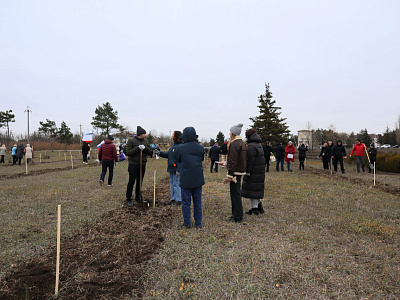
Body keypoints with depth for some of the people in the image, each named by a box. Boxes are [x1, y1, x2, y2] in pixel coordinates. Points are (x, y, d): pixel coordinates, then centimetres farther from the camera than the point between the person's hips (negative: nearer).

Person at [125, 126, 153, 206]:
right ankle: (128, 199, 6)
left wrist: (145, 148, -15)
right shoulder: (131, 141, -5)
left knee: (140, 182, 11)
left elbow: (150, 152, 4)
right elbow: (128, 152, -13)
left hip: (142, 164, 5)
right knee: (131, 182, -3)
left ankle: (138, 198, 23)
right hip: (133, 164, -5)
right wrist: (138, 148, -22)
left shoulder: (146, 142, 9)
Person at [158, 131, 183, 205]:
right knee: (172, 183, 15)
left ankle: (178, 200, 7)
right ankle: (173, 198, 26)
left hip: (176, 170, -10)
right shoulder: (173, 146, 16)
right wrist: (159, 153, 7)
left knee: (177, 184, -3)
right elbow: (167, 155, 19)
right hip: (171, 169, 10)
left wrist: (178, 170, -24)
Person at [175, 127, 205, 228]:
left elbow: (178, 161, 6)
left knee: (186, 202, 8)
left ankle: (187, 223, 15)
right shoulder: (200, 148, -3)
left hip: (185, 179, -2)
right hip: (198, 179, 3)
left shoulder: (181, 148, -9)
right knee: (197, 202, 13)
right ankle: (198, 223, 19)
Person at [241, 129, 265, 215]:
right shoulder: (259, 145, 13)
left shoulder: (251, 146, -17)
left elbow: (251, 160, -21)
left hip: (253, 172, -9)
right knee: (257, 188, 18)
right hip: (260, 172, 9)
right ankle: (259, 206, 25)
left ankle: (255, 208, 5)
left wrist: (248, 172, -17)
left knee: (252, 189, -1)